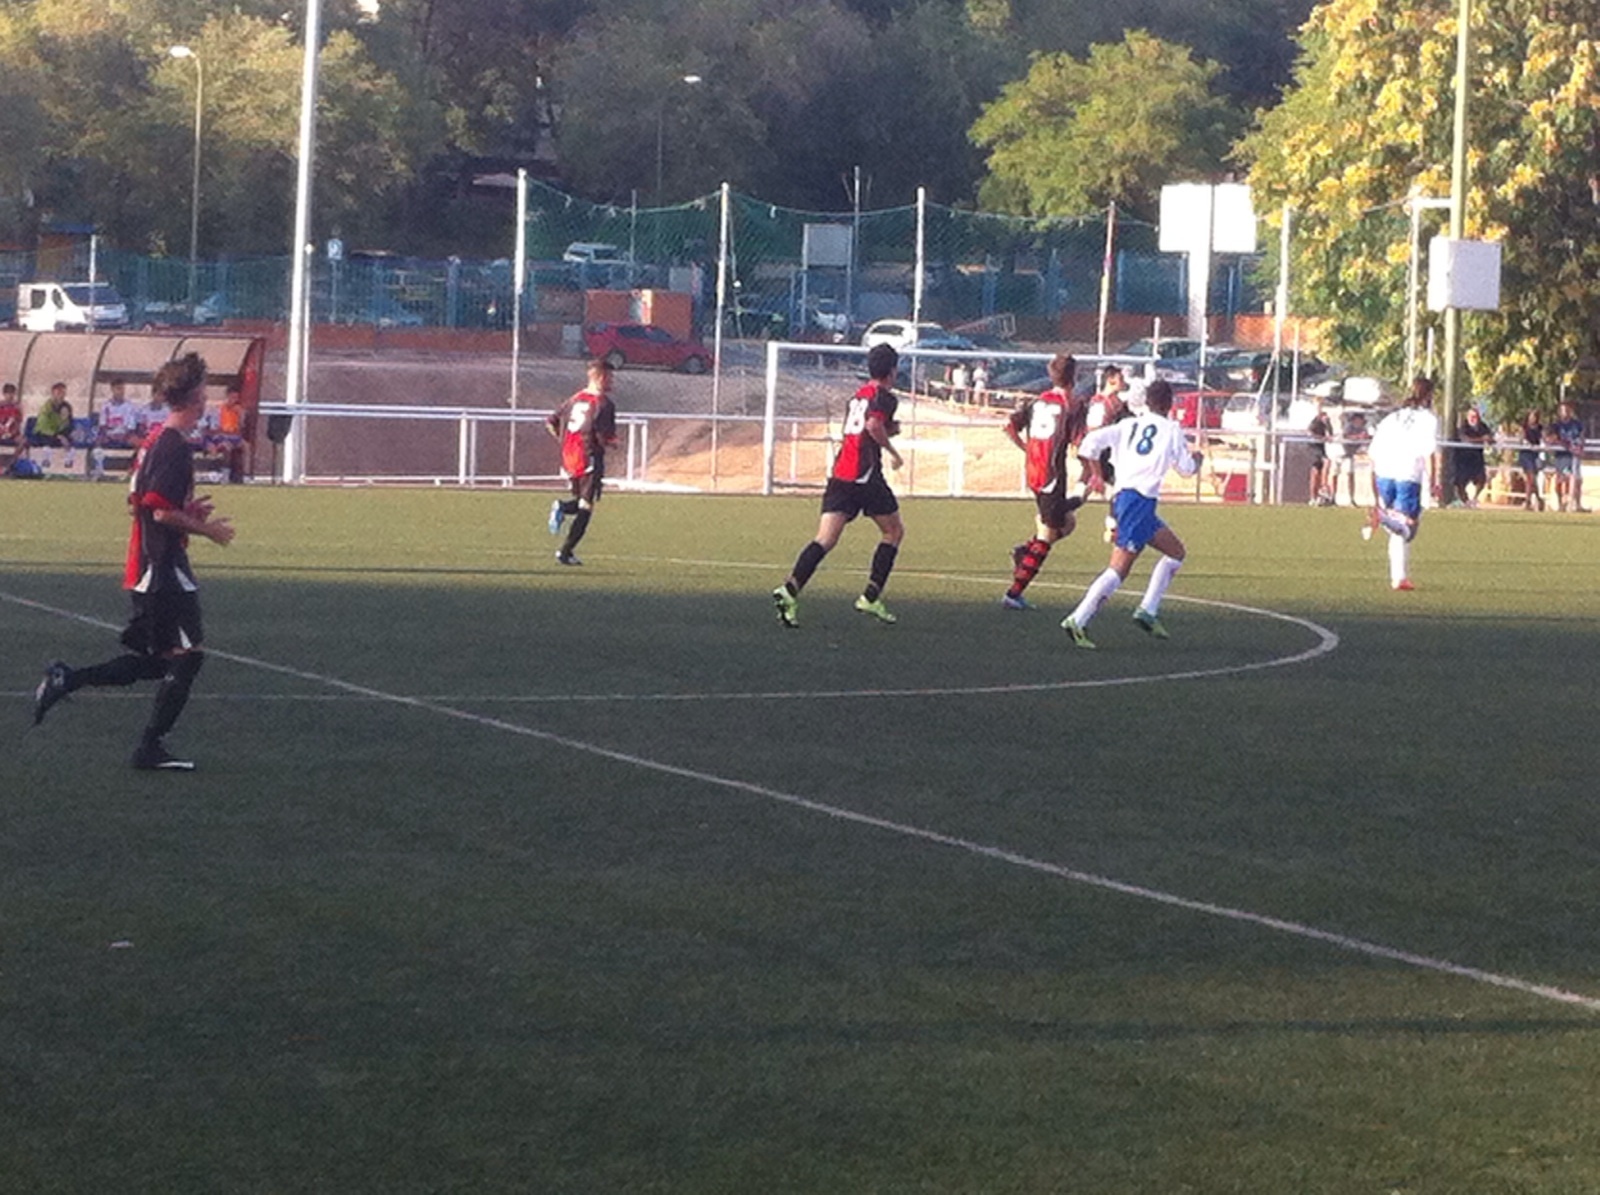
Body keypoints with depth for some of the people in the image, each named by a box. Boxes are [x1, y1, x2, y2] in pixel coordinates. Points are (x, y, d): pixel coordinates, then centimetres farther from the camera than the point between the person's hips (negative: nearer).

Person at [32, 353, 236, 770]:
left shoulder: (156, 439, 13)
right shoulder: (176, 446, -17)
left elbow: (138, 503, 19)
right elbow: (162, 512, -22)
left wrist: (189, 510, 14)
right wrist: (204, 528, -10)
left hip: (145, 568, 10)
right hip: (164, 568, -10)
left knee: (154, 662, 15)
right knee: (189, 653, -3)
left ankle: (65, 680, 9)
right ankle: (151, 747, -1)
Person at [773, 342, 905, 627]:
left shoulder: (858, 395, 20)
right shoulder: (885, 397, -5)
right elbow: (874, 425, -22)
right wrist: (892, 451, -8)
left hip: (840, 473, 6)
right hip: (865, 475, -6)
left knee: (826, 539, -3)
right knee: (894, 531, 13)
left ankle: (790, 589, -23)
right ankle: (871, 596, 8)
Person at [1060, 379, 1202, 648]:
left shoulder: (1128, 425, 14)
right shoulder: (1171, 430, 2)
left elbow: (1091, 443, 2)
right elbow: (1187, 469, 6)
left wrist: (1097, 473, 17)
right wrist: (1196, 457, 28)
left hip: (1123, 496, 7)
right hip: (1140, 500, -7)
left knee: (1175, 551, 19)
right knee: (1119, 568, -10)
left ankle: (1148, 611, 12)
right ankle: (1077, 621, -18)